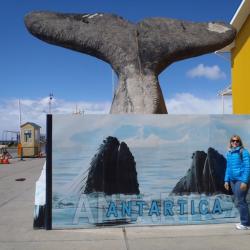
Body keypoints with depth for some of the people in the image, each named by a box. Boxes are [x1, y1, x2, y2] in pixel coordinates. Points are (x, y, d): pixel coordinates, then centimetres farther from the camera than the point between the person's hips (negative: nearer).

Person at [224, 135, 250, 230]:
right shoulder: (229, 153, 12)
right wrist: (226, 180, 13)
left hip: (241, 180, -7)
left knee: (240, 202, -4)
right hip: (233, 180, 7)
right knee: (239, 201, 12)